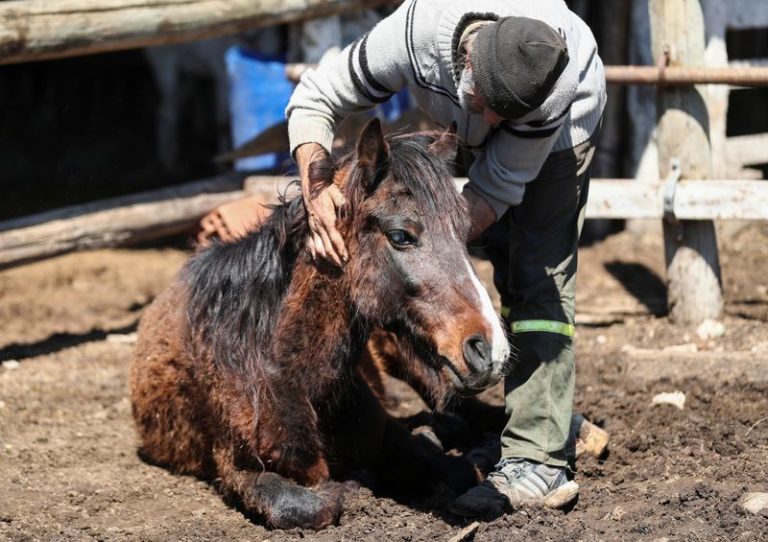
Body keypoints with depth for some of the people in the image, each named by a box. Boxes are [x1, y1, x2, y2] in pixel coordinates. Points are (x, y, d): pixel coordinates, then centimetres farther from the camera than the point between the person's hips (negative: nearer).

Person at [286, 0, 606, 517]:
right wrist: (315, 188, -43)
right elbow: (315, 98, -27)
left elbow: (501, 185, -32)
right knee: (504, 249, 14)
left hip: (565, 116, -4)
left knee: (539, 272, -18)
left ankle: (536, 460, -24)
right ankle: (550, 417, 30)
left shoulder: (557, 78, -45)